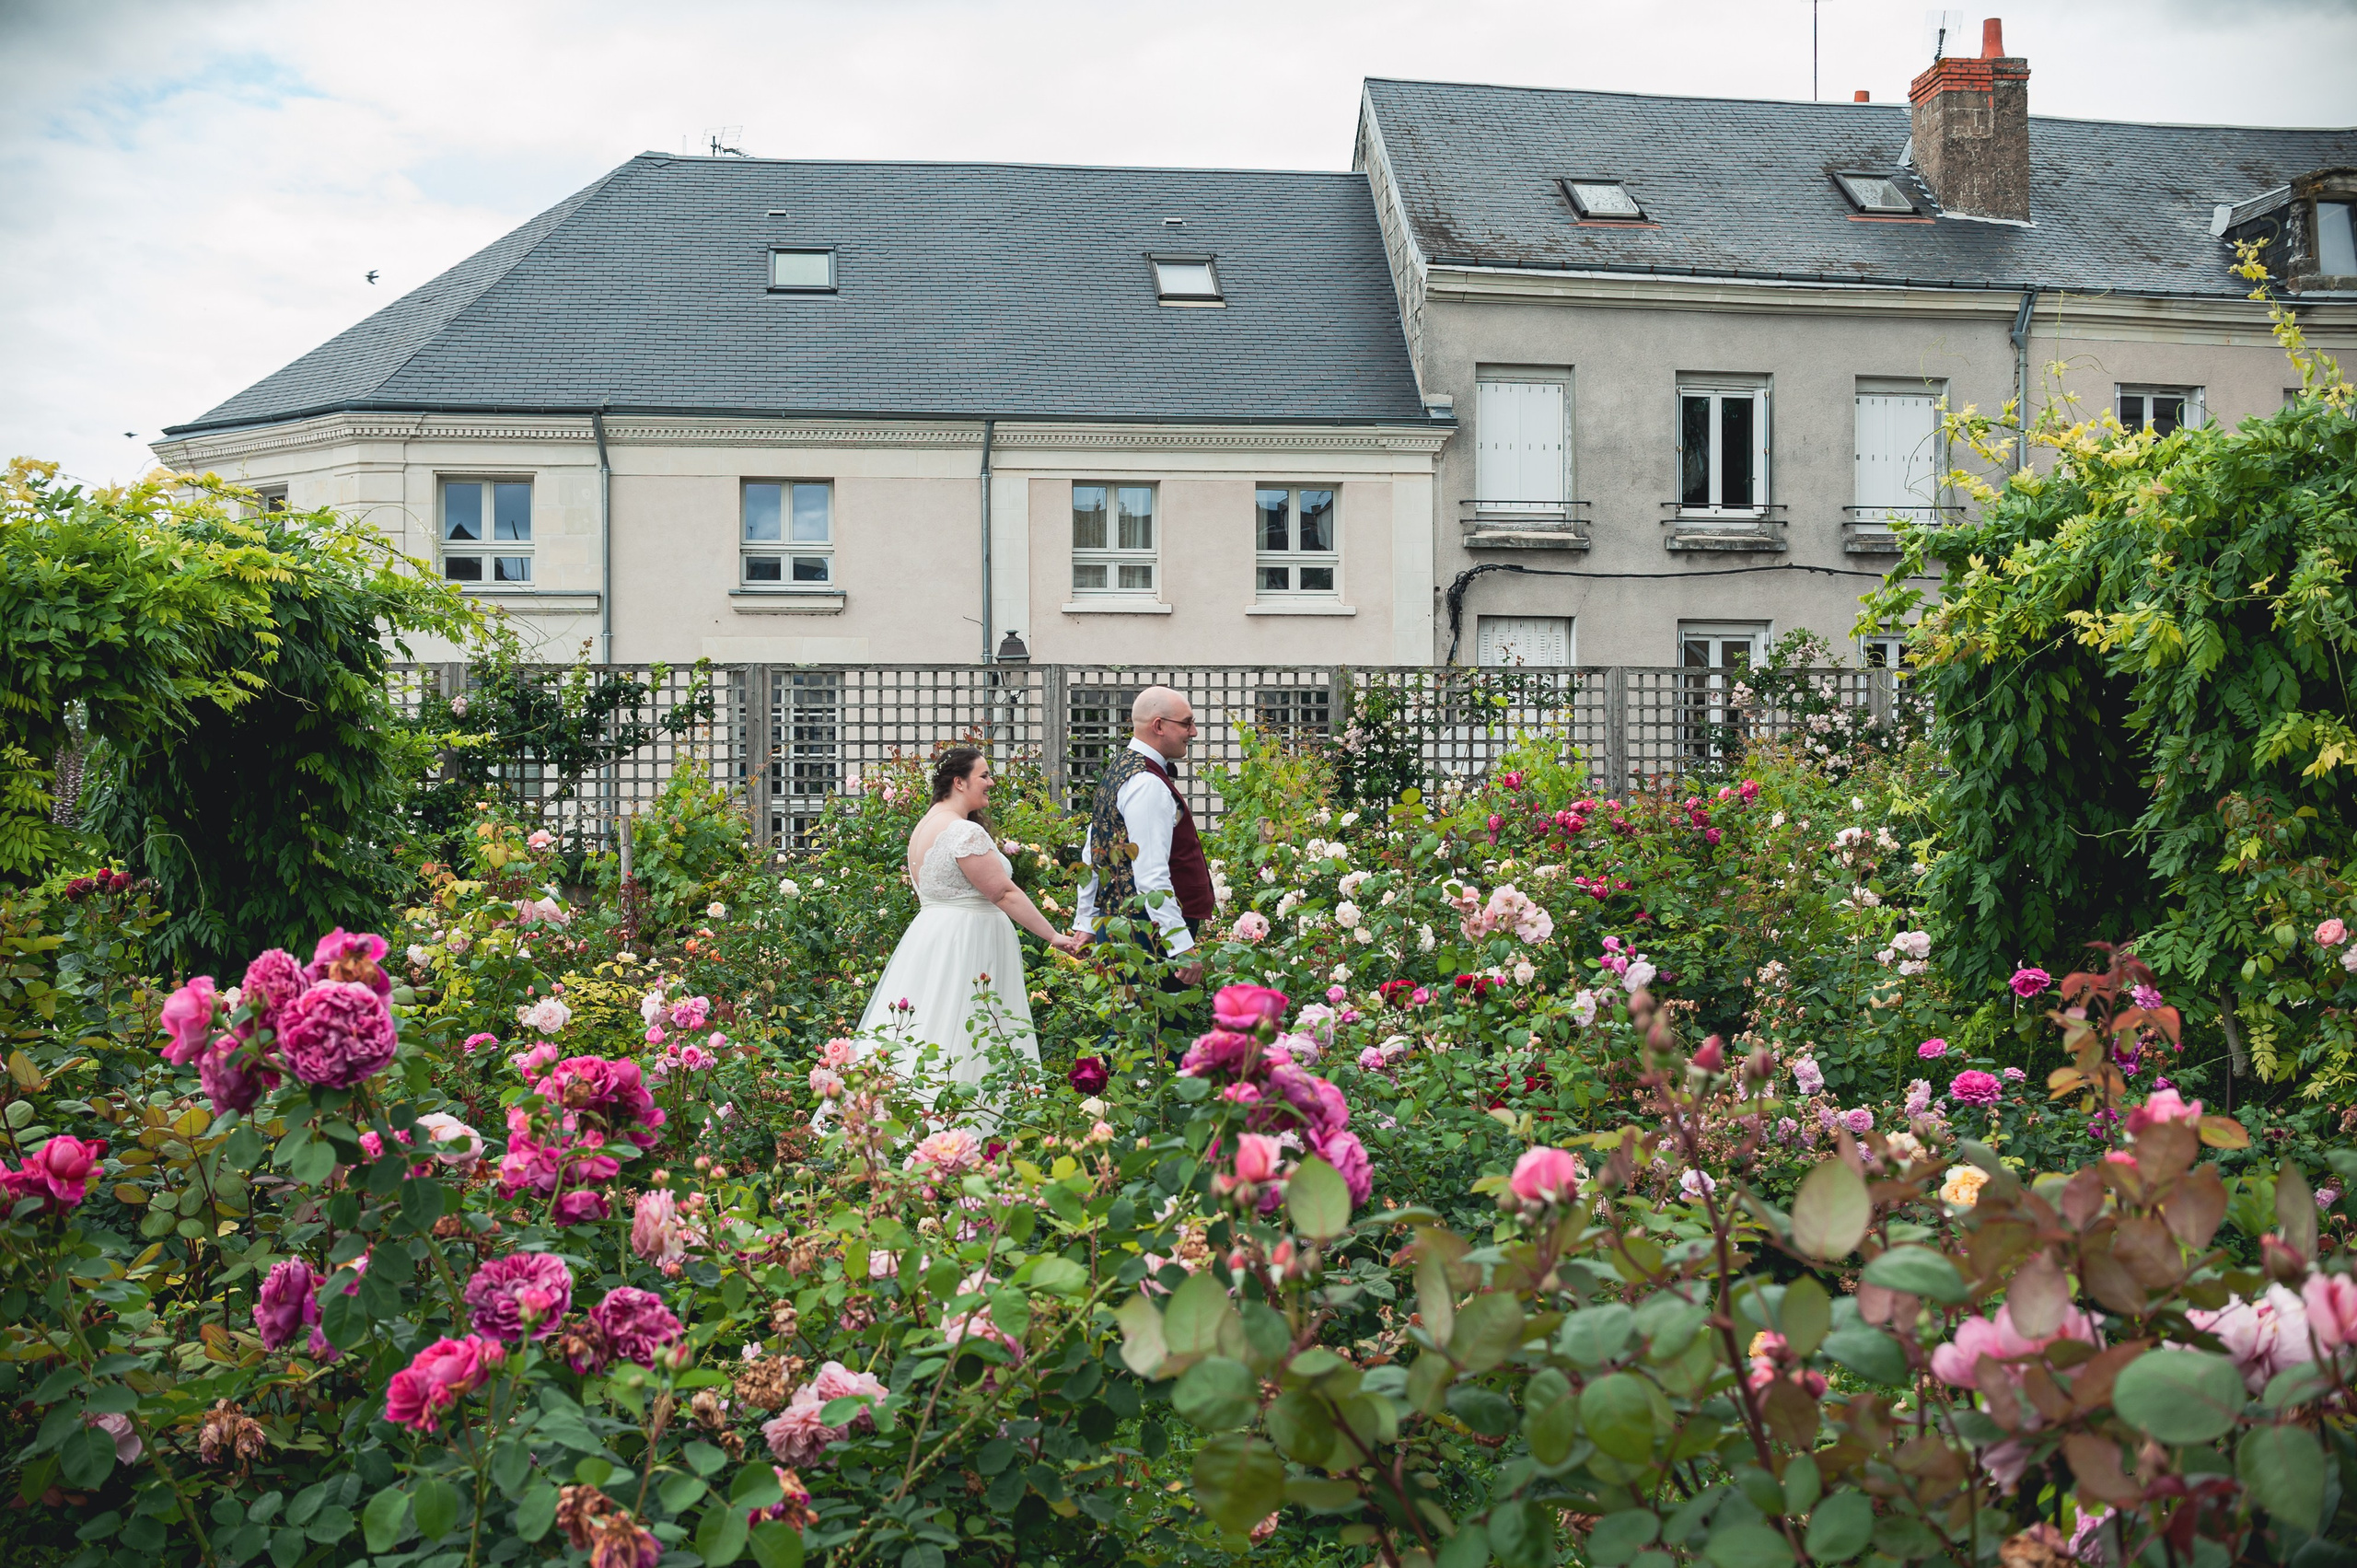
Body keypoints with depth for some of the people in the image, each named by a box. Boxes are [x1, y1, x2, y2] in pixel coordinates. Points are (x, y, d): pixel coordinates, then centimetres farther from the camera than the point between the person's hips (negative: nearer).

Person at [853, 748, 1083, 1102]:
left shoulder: (924, 826, 14)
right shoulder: (966, 831, -16)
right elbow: (1005, 893, -18)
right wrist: (1054, 936, -15)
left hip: (927, 936, 10)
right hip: (966, 944, -10)